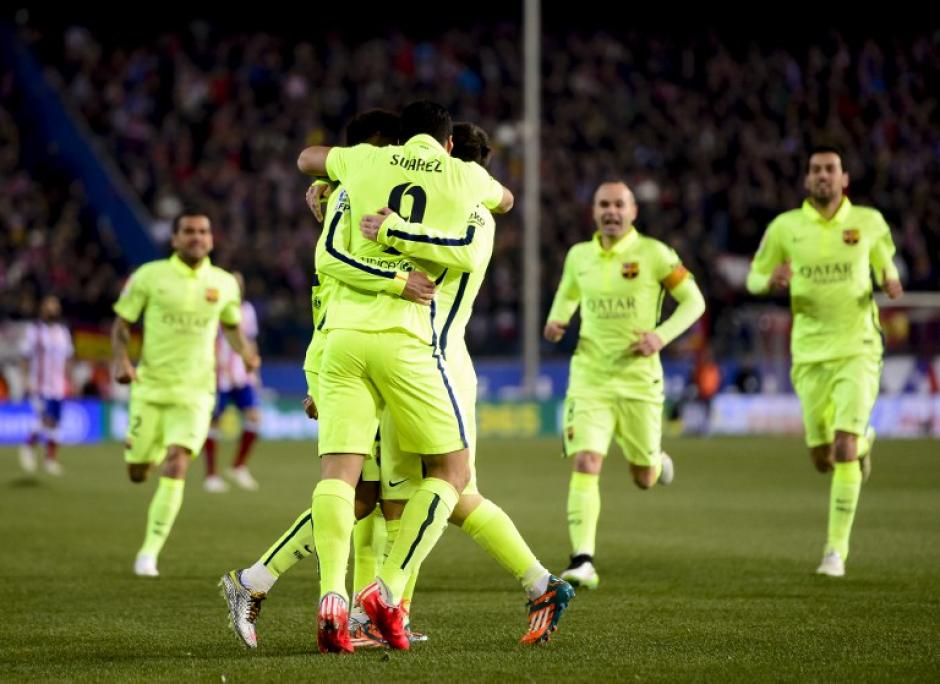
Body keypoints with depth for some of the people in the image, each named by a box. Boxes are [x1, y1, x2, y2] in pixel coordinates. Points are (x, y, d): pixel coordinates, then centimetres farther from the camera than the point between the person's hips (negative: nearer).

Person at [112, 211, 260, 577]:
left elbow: (231, 326, 21)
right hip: (150, 388, 0)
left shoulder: (224, 283, 4)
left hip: (195, 393, 0)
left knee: (175, 468, -18)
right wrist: (122, 360, -16)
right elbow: (121, 326, 4)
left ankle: (149, 552, -13)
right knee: (138, 473, 6)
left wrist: (244, 350, 0)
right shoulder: (149, 276, -3)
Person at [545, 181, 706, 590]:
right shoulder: (579, 256, 5)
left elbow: (694, 301, -1)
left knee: (644, 479, 10)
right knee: (585, 465, -17)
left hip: (639, 378, -1)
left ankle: (656, 461, 49)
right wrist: (557, 321, 4)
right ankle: (583, 562, -19)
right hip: (589, 378, 1)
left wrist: (661, 335, -16)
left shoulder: (653, 254, -6)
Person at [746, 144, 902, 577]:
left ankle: (837, 550, -7)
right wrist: (772, 281, -14)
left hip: (858, 349, -2)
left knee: (844, 451, -15)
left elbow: (886, 265, 18)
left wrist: (890, 283, -6)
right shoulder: (785, 227, 2)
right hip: (810, 353, 2)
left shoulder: (869, 222, 1)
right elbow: (754, 279, 10)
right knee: (823, 459, 7)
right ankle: (863, 443, 44)